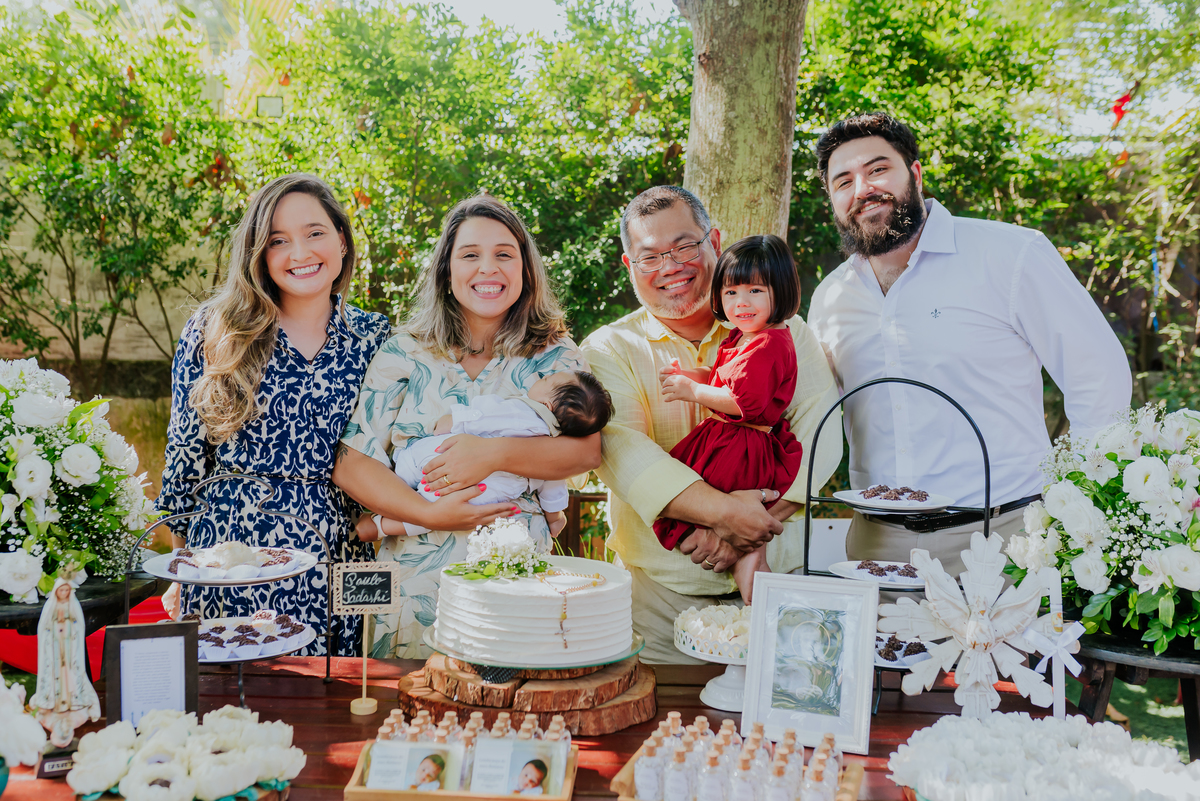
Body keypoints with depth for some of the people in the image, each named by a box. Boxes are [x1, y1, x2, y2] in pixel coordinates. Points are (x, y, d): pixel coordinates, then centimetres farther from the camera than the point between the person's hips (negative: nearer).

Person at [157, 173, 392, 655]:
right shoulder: (214, 333, 1)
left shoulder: (375, 338, 5)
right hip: (233, 554, -1)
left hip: (338, 558, 2)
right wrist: (189, 532, 9)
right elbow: (185, 451, 7)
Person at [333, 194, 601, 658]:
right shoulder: (404, 354, 6)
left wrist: (493, 454, -19)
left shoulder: (553, 357, 7)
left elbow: (587, 449, -7)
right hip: (416, 575, 0)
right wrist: (429, 515, -12)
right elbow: (351, 463, 0)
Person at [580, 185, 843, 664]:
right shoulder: (609, 350, 4)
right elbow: (620, 449, -13)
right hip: (661, 587, -1)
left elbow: (820, 434, -6)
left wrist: (746, 528, -19)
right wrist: (722, 511, -26)